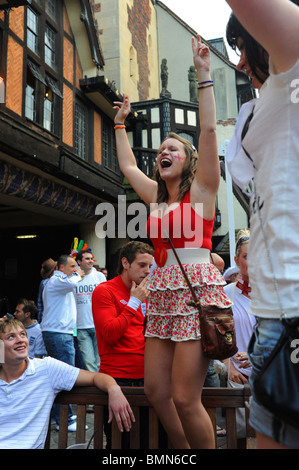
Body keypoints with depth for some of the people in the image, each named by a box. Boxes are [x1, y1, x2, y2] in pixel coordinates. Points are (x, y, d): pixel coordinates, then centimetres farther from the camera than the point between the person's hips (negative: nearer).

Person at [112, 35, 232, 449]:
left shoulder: (201, 190, 2)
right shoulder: (156, 196, 17)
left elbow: (209, 130, -5)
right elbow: (127, 166, 30)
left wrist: (204, 75, -2)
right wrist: (121, 122, 38)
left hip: (196, 291, -6)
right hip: (162, 294, 7)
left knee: (184, 398, -7)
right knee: (156, 391, 7)